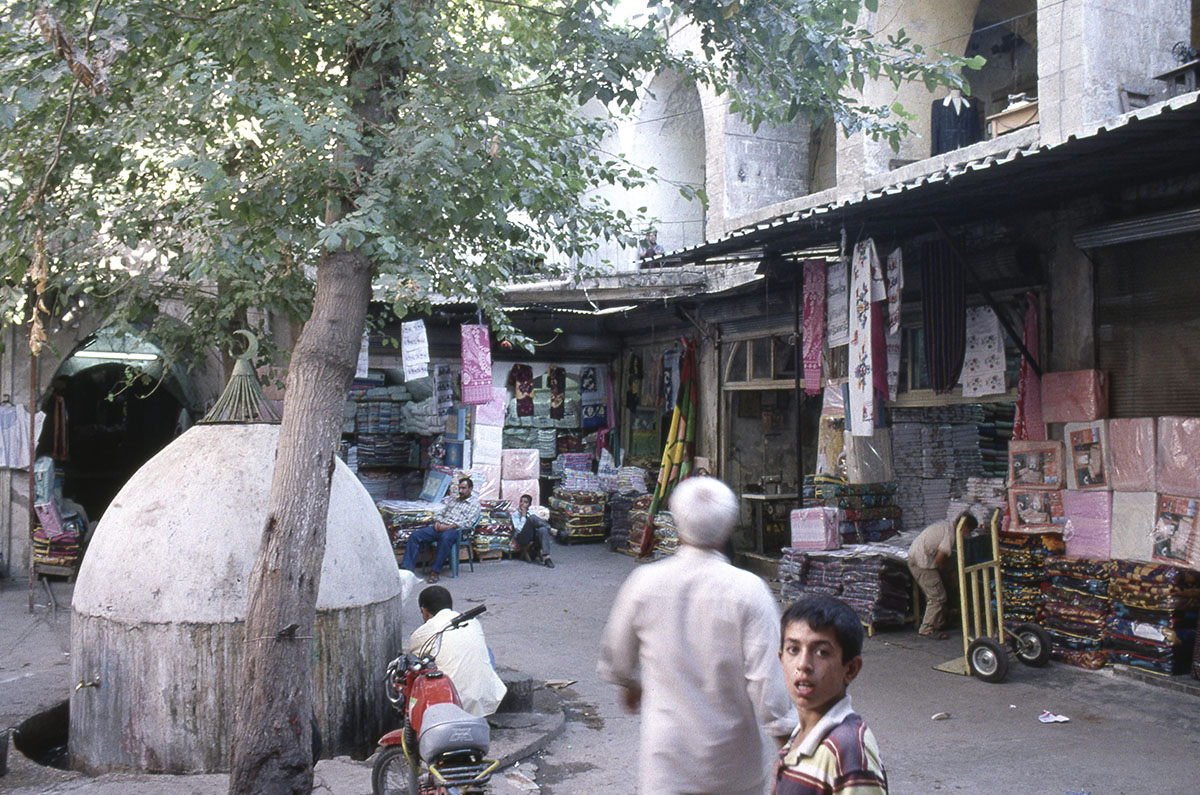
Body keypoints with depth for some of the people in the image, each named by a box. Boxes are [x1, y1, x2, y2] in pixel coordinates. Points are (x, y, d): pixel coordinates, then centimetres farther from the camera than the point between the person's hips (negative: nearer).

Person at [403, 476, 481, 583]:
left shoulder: (475, 503, 8)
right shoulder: (453, 501, 29)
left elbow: (468, 522, -5)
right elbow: (441, 513, 27)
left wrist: (448, 527, -14)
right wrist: (437, 522, 2)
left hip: (454, 530, -6)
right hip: (440, 528, 7)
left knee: (446, 537, -42)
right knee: (415, 535, -14)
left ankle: (435, 572, -39)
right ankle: (408, 568, -19)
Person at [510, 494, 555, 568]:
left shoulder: (532, 513, 26)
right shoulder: (515, 514, 12)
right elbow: (519, 529, -6)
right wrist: (523, 516, -3)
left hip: (534, 536, 4)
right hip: (522, 538, -4)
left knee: (543, 529, -36)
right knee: (532, 518, -29)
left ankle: (545, 556, -40)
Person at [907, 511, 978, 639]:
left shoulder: (945, 524, 14)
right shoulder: (950, 533, -16)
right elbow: (940, 558, -17)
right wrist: (943, 568, 1)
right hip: (922, 562, -10)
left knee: (933, 594, 20)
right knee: (937, 596, -5)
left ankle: (939, 623, 29)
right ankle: (927, 629, -1)